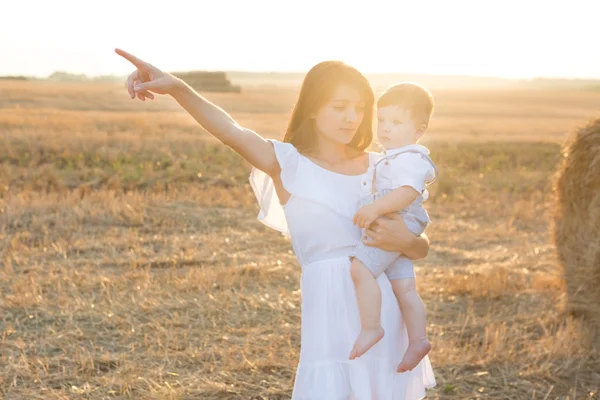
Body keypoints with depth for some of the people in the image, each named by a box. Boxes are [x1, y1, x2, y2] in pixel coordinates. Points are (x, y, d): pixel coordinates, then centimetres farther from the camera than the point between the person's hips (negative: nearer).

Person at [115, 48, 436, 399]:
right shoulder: (290, 165, -3)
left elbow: (421, 249, 11)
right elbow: (231, 131, -23)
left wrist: (404, 241, -14)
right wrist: (177, 87, -40)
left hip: (387, 314, 4)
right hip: (333, 312, -4)